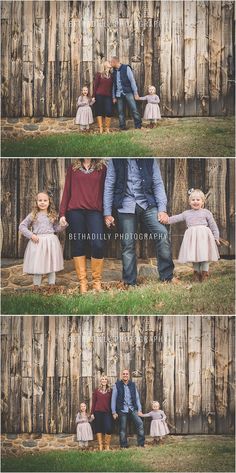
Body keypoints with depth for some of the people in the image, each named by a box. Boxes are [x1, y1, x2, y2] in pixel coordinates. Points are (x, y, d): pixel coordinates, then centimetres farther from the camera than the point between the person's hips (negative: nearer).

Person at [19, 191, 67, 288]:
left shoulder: (53, 215, 8)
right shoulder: (33, 215, 1)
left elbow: (56, 228, 16)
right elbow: (22, 226, 3)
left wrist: (62, 226, -4)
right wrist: (31, 235, -8)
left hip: (51, 241, 2)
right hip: (38, 242, -2)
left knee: (51, 264, 6)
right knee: (37, 265, 0)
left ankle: (52, 286, 15)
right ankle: (36, 286, 11)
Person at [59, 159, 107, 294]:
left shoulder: (102, 168, 9)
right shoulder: (73, 168, 12)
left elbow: (105, 190, 7)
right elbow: (67, 191, 11)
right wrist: (62, 213, 4)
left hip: (95, 211, -1)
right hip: (75, 211, 2)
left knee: (98, 245, -12)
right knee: (78, 245, 2)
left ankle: (97, 280, 3)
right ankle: (82, 281, 9)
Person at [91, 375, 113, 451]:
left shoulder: (110, 391, 8)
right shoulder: (97, 390, 8)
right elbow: (93, 402, 7)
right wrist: (92, 413, 2)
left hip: (107, 412, -1)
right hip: (98, 412, 1)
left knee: (108, 428, -12)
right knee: (99, 429, 3)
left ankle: (107, 446, -1)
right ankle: (100, 446, 8)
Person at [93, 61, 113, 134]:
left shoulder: (111, 76, 13)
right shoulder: (99, 74, 3)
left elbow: (112, 87, 14)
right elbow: (95, 85, 2)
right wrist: (94, 96, -4)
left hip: (108, 96, 2)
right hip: (99, 96, -2)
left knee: (109, 112, -8)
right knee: (99, 112, 0)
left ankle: (107, 129, -1)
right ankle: (100, 128, 4)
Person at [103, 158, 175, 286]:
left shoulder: (150, 160, 10)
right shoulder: (115, 161, 8)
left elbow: (158, 184, 6)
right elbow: (109, 186, 8)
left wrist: (162, 209, -6)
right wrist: (107, 213, 2)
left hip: (147, 204, 0)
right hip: (125, 206, 0)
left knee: (162, 234, -17)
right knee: (128, 245, -3)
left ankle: (167, 278, -10)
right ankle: (130, 283, 6)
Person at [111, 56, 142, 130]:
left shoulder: (126, 68, -2)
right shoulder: (114, 71, 13)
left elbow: (132, 80, -5)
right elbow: (114, 85, 16)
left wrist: (135, 93, -9)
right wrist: (114, 96, 12)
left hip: (128, 93, -5)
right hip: (119, 94, 5)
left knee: (134, 109, -10)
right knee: (120, 112, 3)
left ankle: (139, 126, -6)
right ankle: (122, 128, 8)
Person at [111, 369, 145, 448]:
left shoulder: (133, 385, 9)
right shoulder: (117, 385, -1)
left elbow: (137, 398, 11)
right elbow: (113, 399, -1)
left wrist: (139, 409, 4)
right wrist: (114, 412, -4)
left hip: (132, 409, 2)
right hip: (122, 410, -2)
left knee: (140, 423, -14)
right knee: (123, 429, 1)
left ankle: (141, 444, -7)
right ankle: (124, 446, 14)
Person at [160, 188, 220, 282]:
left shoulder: (206, 212, 9)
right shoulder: (186, 213, 16)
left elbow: (213, 225, 9)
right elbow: (177, 218, 5)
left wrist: (216, 237, 2)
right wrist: (168, 219, -13)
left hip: (204, 236, -2)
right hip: (191, 236, 2)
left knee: (204, 254, -5)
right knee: (193, 255, 3)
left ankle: (205, 272, 6)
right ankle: (196, 272, 16)